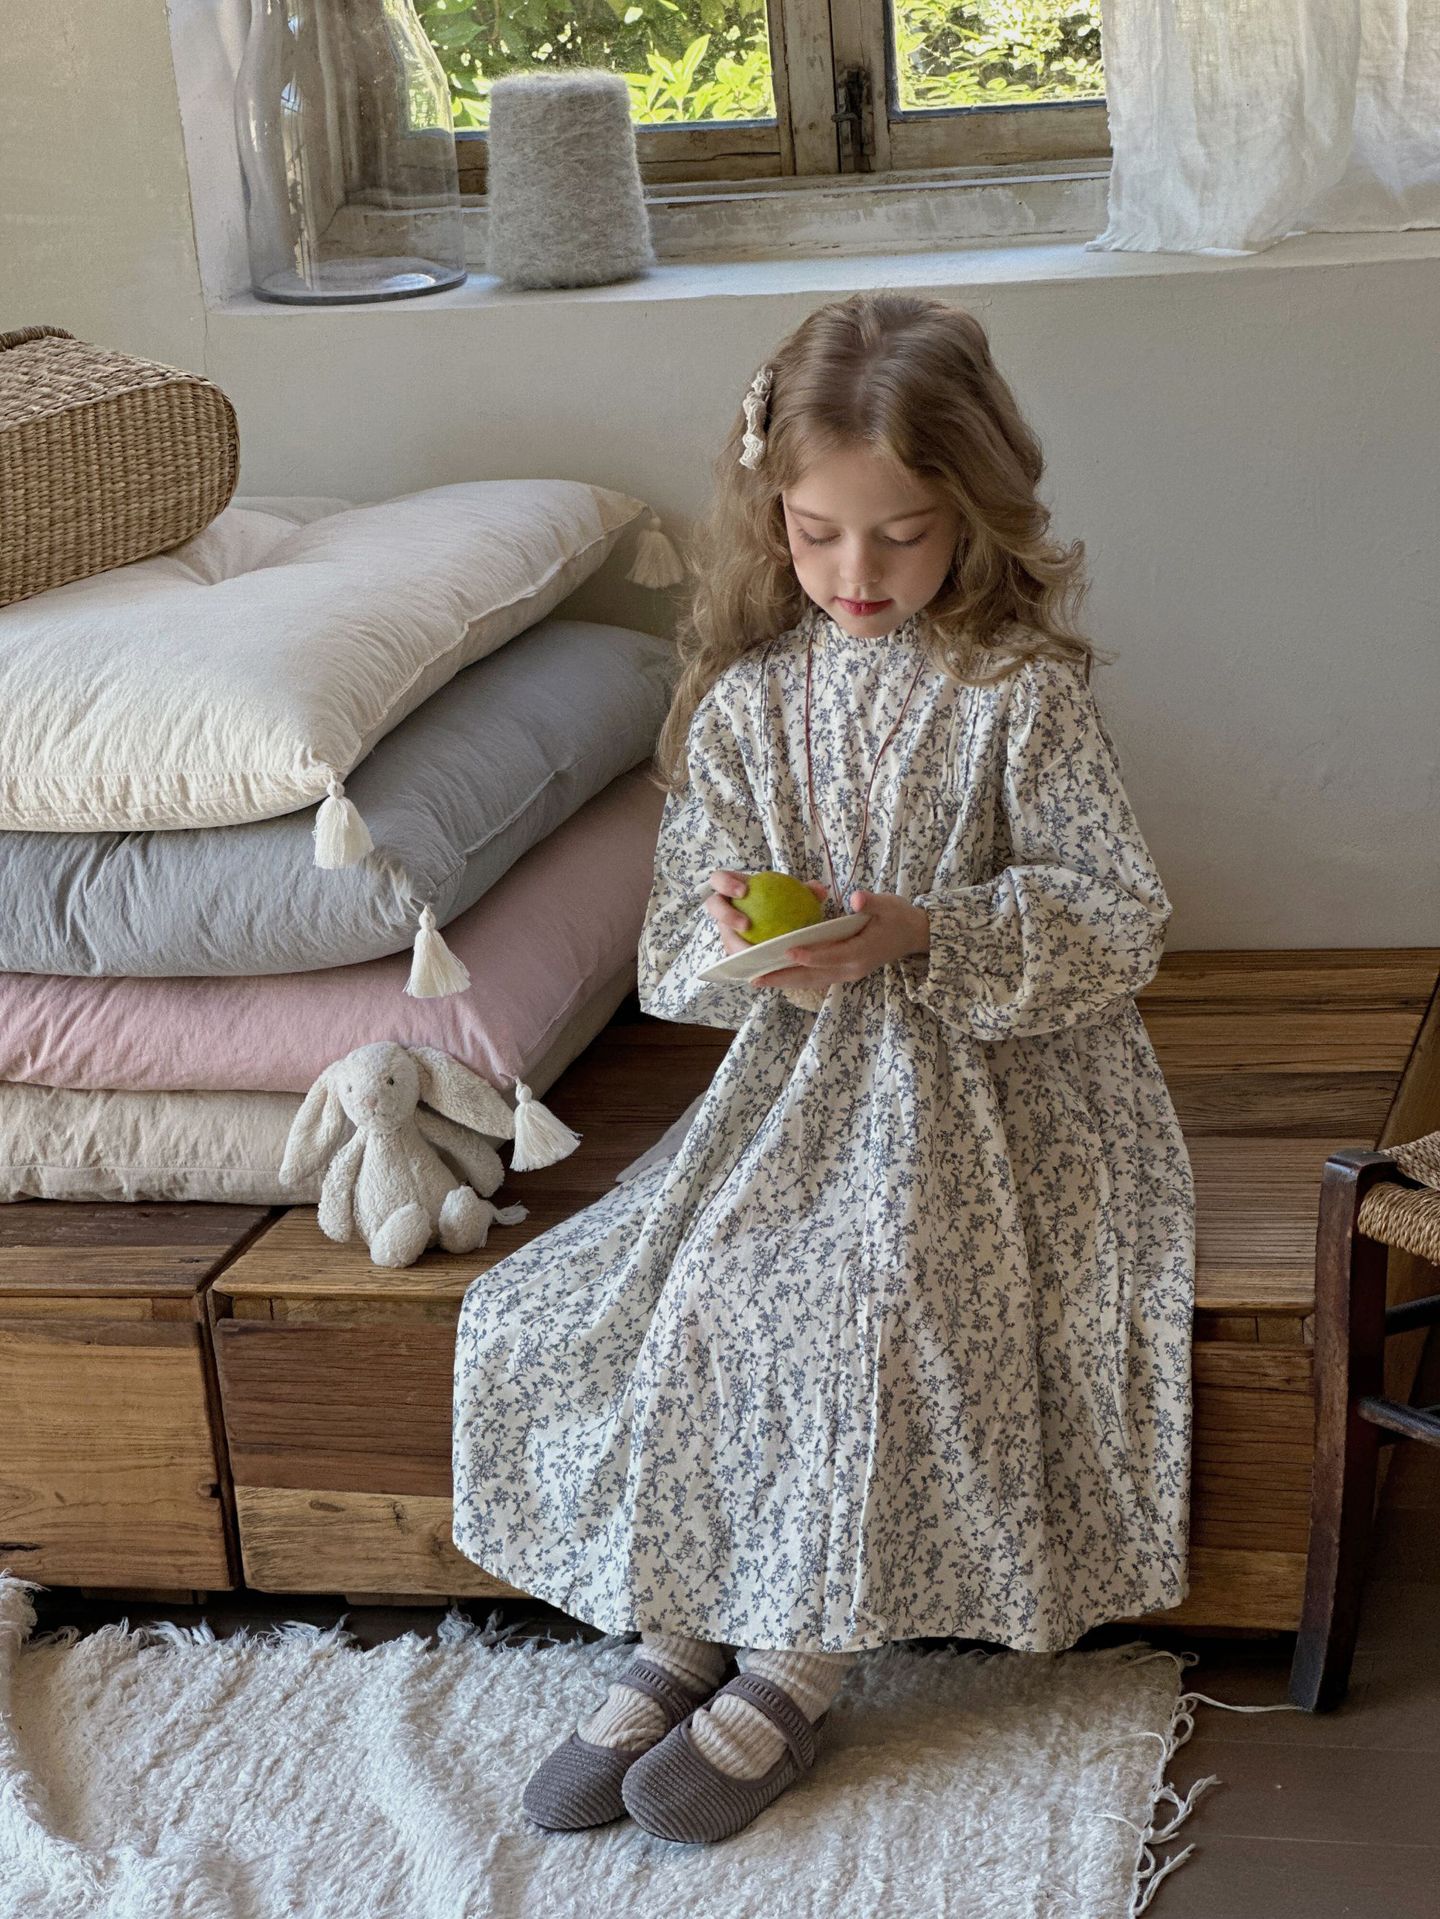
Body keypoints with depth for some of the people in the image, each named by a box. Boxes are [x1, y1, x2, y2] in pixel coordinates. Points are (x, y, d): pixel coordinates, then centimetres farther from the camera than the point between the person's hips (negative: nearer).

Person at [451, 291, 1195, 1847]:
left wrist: (914, 935, -23)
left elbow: (1115, 916, -10)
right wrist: (747, 951, -18)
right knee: (553, 1310, -9)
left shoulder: (1019, 695, -7)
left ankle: (798, 1663, -11)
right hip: (793, 1086, 5)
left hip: (990, 1092, -4)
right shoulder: (742, 701, 4)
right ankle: (678, 1632, 1)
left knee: (863, 1294, -29)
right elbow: (674, 946, 6)